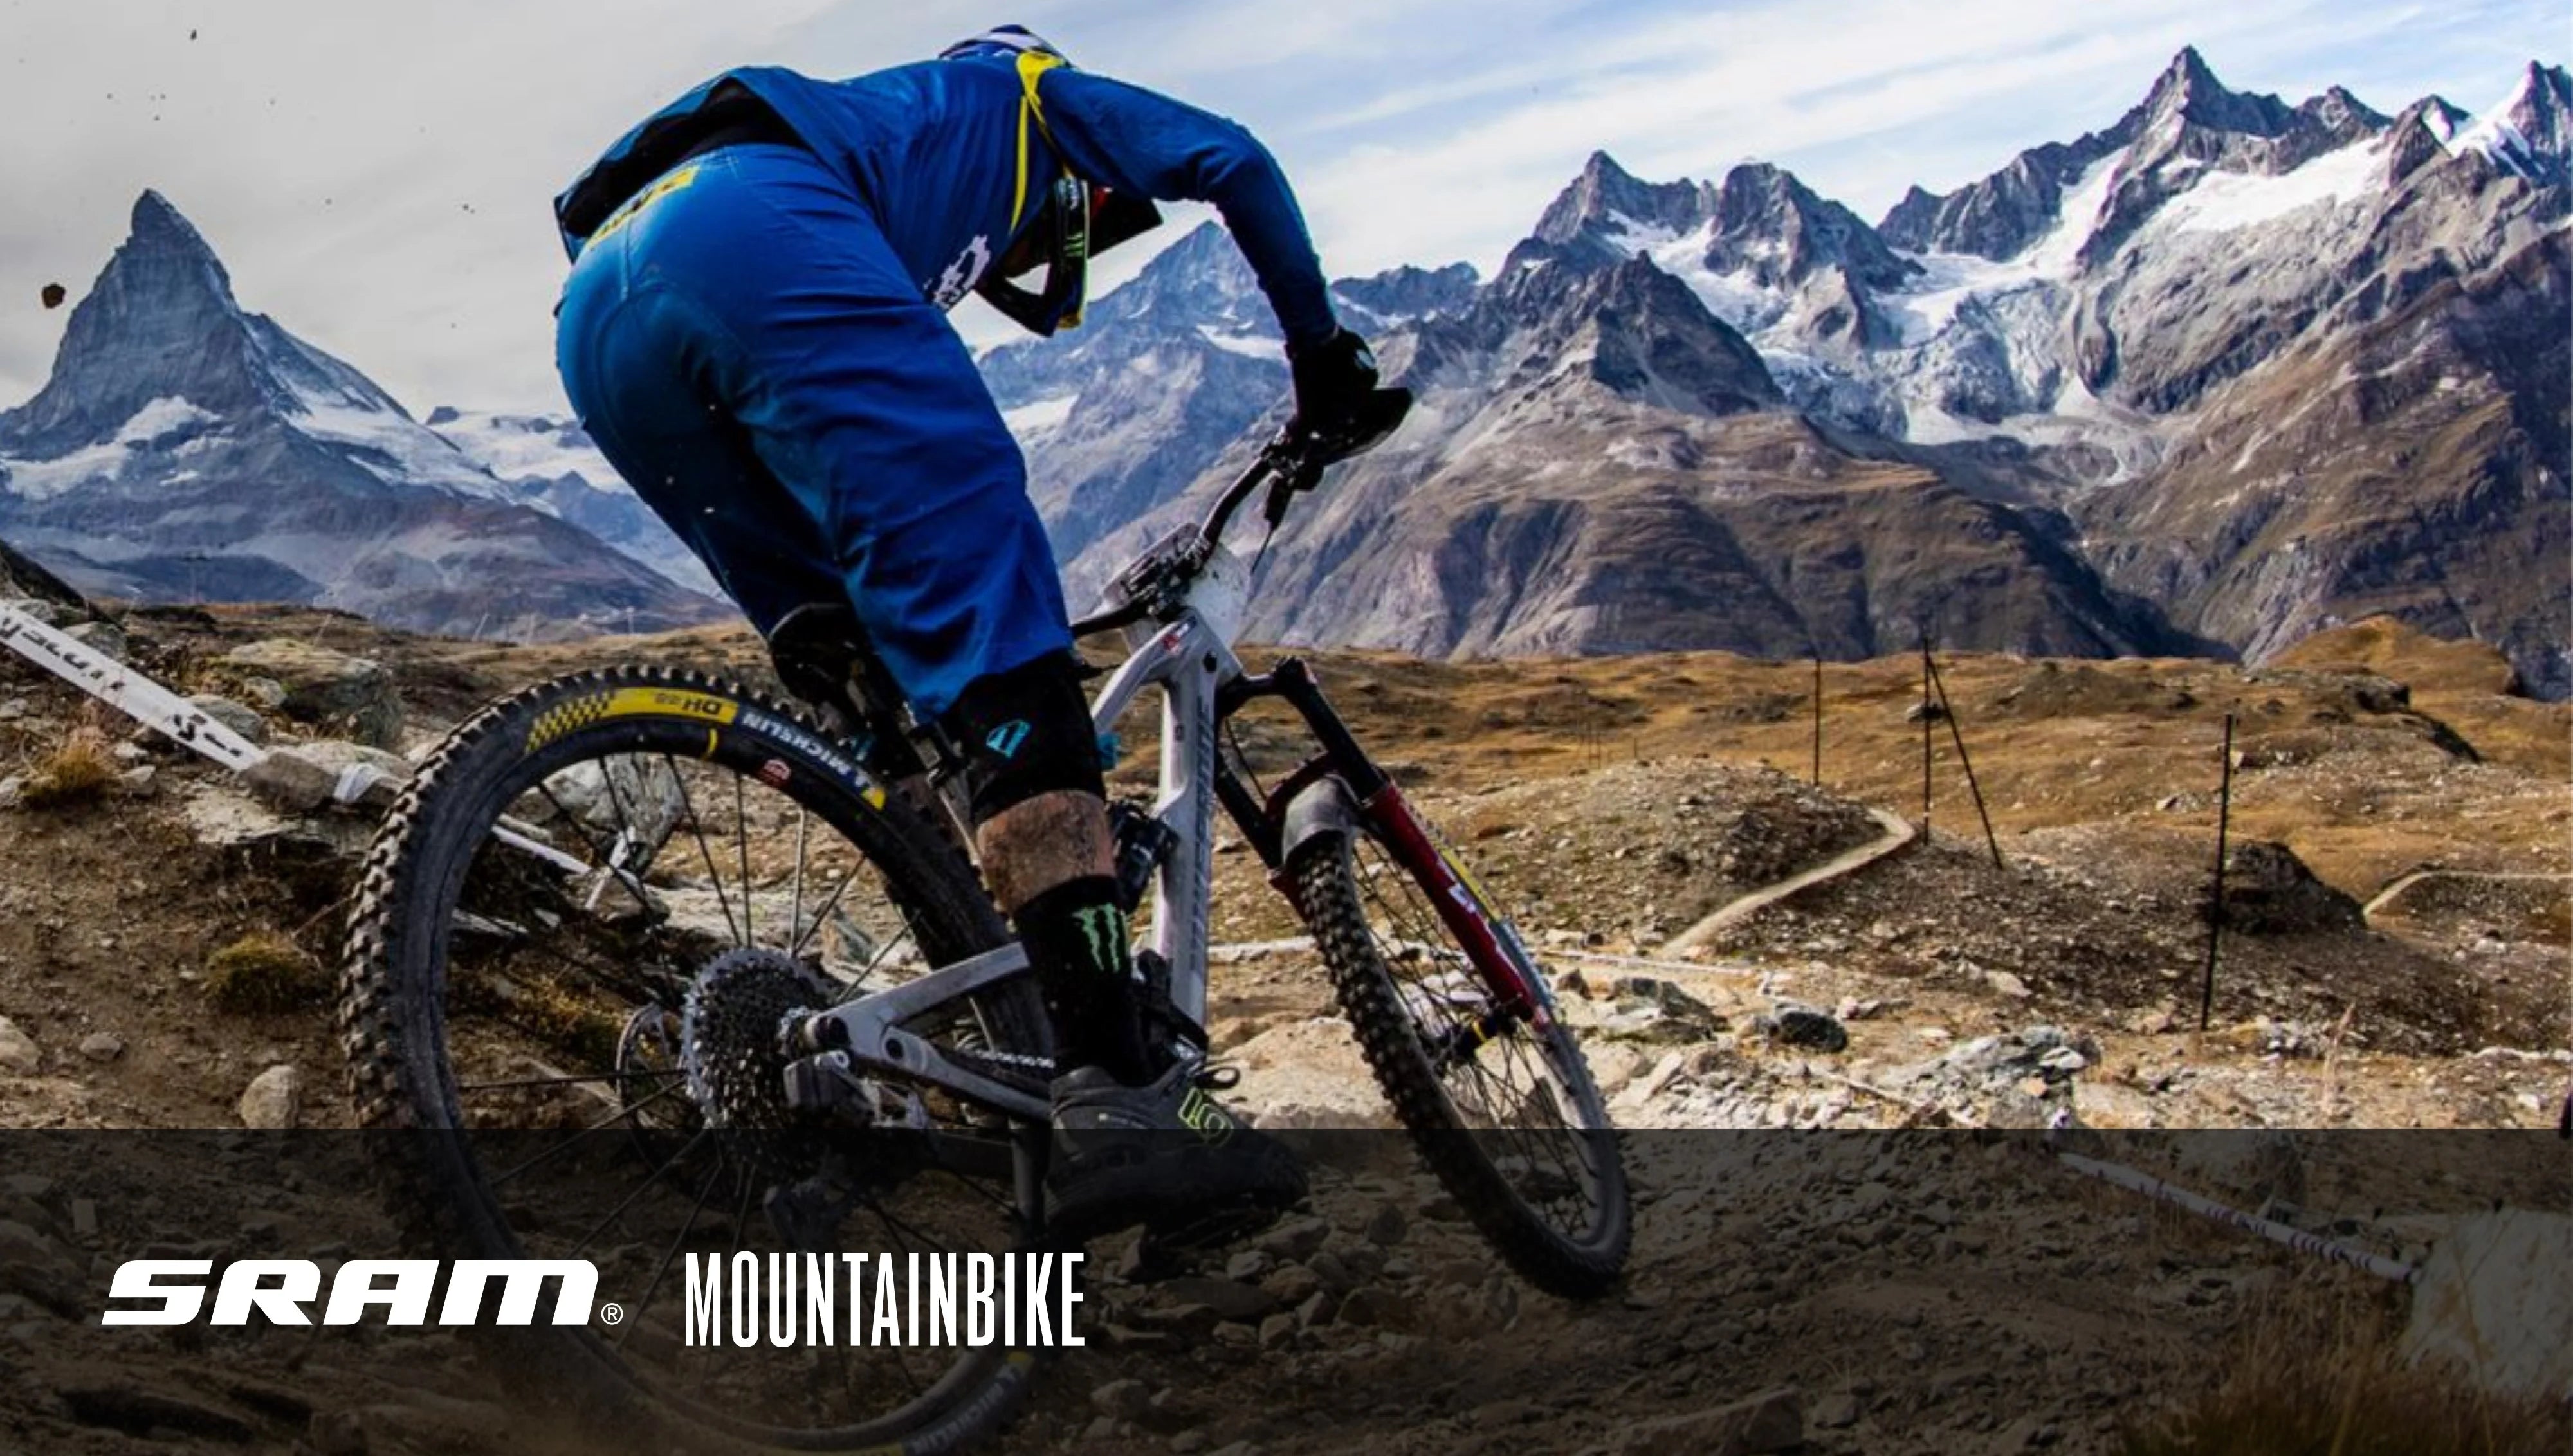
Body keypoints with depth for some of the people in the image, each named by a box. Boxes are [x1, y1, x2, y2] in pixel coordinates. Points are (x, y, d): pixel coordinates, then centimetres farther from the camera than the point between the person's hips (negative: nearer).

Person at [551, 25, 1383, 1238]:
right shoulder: (1021, 95, 34)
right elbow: (1233, 162, 19)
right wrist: (1318, 346, 30)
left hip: (596, 324, 8)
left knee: (868, 672, 16)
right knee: (992, 632, -15)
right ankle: (1113, 1093, -27)